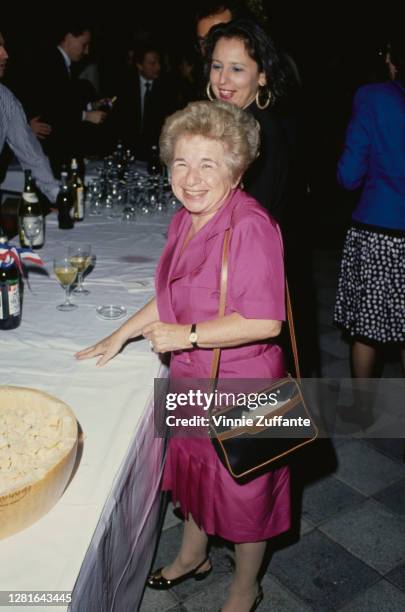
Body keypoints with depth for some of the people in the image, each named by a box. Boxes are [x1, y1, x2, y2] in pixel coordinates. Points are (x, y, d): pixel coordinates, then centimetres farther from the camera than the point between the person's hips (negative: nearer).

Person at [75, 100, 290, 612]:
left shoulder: (251, 226, -25)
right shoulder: (185, 220, 2)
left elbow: (264, 321, -29)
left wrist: (185, 335, -24)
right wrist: (122, 334, 12)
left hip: (241, 385, -8)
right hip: (191, 377, 8)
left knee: (244, 490, 14)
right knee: (194, 468, 26)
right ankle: (192, 556, 55)